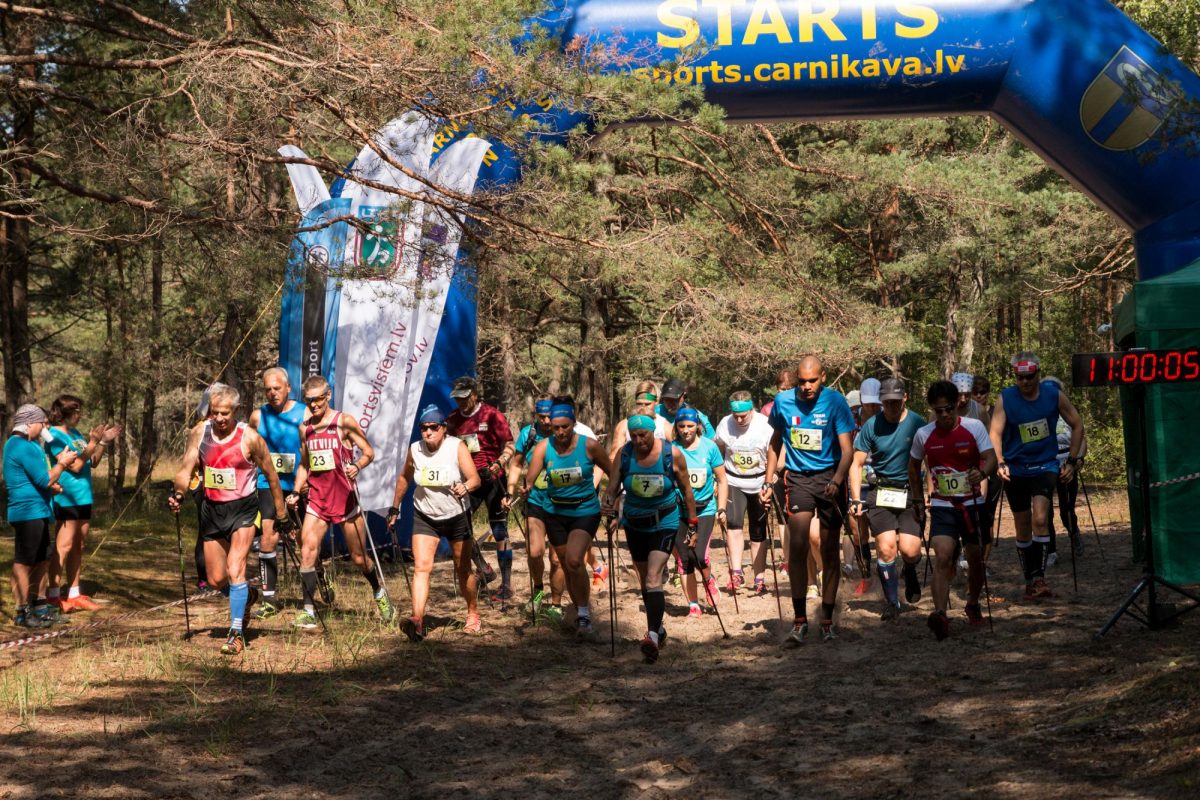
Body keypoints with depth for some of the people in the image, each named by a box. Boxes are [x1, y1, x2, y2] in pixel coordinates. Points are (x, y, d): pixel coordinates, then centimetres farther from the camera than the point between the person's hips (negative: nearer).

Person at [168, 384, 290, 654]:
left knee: (235, 570, -19)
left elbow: (270, 474, -2)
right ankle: (245, 597, 42)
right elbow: (186, 468, -5)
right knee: (216, 580, 10)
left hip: (242, 509, -4)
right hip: (212, 509, 5)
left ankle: (237, 634, -15)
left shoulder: (249, 437, -12)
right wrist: (179, 493, -26)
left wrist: (281, 512, 3)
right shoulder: (199, 433, -3)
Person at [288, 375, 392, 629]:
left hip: (345, 497, -3)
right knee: (307, 553, -12)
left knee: (359, 558, 7)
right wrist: (296, 492, 7)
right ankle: (309, 612, -7)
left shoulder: (344, 422, -5)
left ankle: (379, 593, 34)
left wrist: (357, 466, -25)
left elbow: (369, 453, -4)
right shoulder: (305, 428, 9)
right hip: (317, 498, 4)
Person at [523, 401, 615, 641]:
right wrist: (525, 487, -39)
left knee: (574, 560, -24)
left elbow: (613, 472, -1)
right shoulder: (543, 447, -9)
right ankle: (582, 615, 32)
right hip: (556, 513, 4)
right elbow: (530, 478, -19)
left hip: (586, 511, -3)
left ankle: (584, 616, -13)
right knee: (568, 567, 12)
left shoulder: (589, 445, -13)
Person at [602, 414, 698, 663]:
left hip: (664, 523, -4)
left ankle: (653, 635, -29)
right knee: (644, 579, 15)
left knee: (653, 577, -20)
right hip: (634, 524, 4)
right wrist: (608, 502, -33)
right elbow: (612, 486, -10)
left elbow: (686, 490, -4)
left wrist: (692, 526, 0)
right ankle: (658, 629, 32)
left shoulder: (672, 454, -14)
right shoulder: (624, 454, -10)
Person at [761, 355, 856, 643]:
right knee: (798, 545, -14)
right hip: (798, 477, 1)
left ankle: (827, 620, 14)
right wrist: (769, 481, 10)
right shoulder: (783, 401, -3)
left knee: (830, 550, 4)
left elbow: (847, 449, -14)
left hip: (829, 476, -1)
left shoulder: (835, 401, -11)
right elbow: (776, 441, 13)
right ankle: (800, 620, -9)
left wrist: (837, 481, -30)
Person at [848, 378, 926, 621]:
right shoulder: (871, 426, 0)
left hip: (910, 493, 0)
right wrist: (856, 499, -4)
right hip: (880, 492, 0)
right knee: (886, 546, -14)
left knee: (909, 550, -13)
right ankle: (892, 601, 5)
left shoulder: (917, 424, -2)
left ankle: (910, 572, 25)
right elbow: (857, 464, 4)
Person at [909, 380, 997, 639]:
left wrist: (982, 472, -38)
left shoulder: (974, 427, -7)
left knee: (975, 559, 12)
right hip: (942, 506, -1)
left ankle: (973, 604, 38)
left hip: (972, 503, 1)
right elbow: (913, 466, 14)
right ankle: (940, 614, -32)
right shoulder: (924, 435, -2)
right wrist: (919, 498, 14)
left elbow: (991, 458, -16)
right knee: (943, 557, -19)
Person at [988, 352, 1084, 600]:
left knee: (1040, 520, -21)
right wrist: (1000, 463, -28)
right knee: (1023, 527, 9)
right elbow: (995, 433, -13)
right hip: (1015, 469, 1)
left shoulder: (1054, 394, -5)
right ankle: (1030, 580, 21)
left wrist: (1071, 461, 2)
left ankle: (1038, 577, -19)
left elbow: (1077, 425, 5)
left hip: (1045, 466, -1)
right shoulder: (1005, 399, -7)